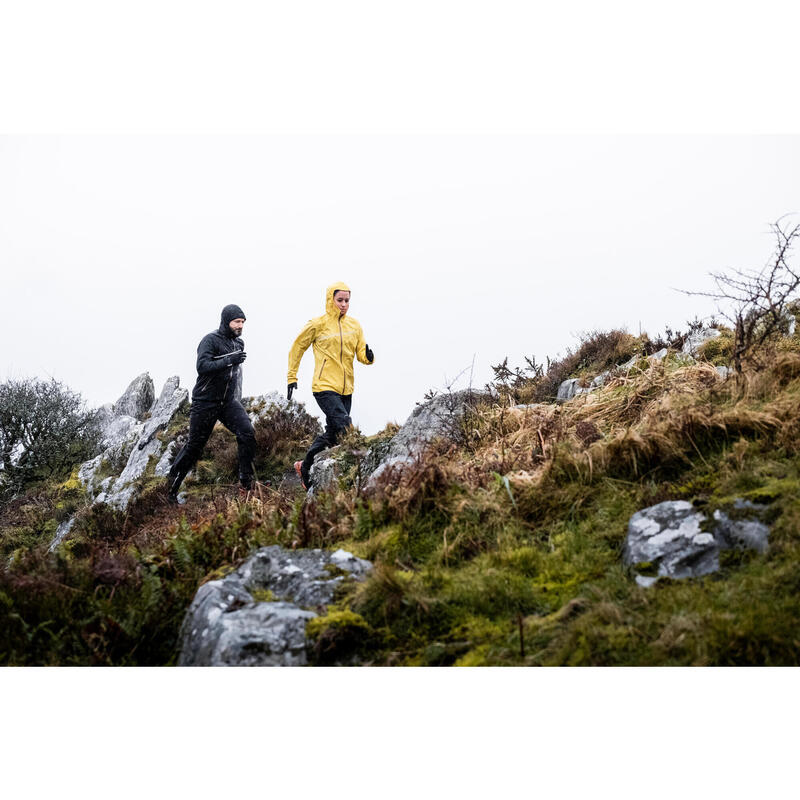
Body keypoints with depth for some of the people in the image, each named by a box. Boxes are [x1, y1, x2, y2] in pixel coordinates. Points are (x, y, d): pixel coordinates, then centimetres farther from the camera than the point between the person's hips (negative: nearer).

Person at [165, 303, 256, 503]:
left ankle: (246, 484, -10)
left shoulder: (239, 343, 12)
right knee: (194, 445, 1)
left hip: (229, 402, 6)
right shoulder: (210, 340, -11)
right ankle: (171, 486, 18)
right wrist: (229, 360, -31)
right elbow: (202, 366, -26)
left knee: (247, 433, -16)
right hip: (206, 402, -5)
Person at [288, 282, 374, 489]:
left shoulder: (354, 325, 10)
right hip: (325, 387, -6)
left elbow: (361, 353, 9)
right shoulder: (318, 324, -4)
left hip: (345, 389, 6)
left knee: (332, 434, 11)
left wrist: (368, 356, -14)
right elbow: (297, 348, 6)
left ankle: (305, 467, 28)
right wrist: (292, 377, 5)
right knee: (346, 429, -20)